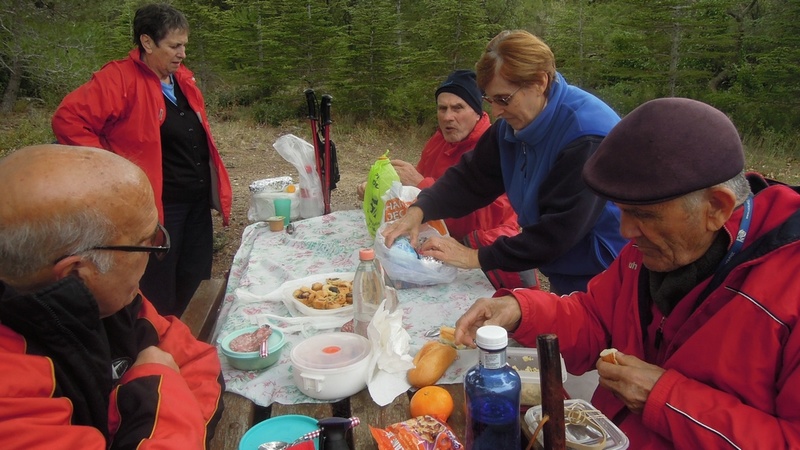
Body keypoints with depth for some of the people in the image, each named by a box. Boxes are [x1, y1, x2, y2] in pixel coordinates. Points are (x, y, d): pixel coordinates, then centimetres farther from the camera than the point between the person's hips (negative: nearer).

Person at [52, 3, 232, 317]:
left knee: (196, 285, 18)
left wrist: (217, 188, 14)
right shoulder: (121, 79, -14)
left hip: (198, 202, 8)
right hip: (158, 205, -7)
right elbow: (67, 120, -20)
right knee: (160, 297, 5)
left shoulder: (182, 78, 9)